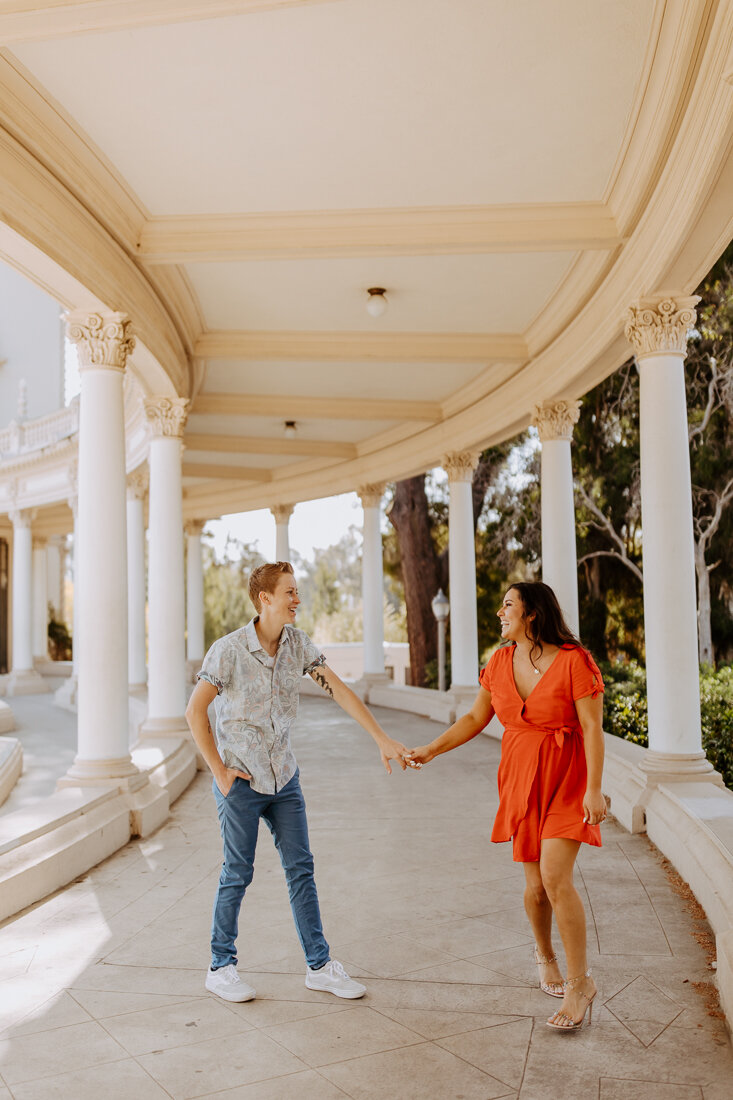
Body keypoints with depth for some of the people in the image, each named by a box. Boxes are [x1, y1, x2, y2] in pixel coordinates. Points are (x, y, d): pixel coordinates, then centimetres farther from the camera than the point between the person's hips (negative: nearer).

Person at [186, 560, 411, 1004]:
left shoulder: (298, 643, -1)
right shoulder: (229, 650, -15)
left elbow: (340, 690, -2)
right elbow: (195, 710, -11)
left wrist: (383, 739, -8)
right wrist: (219, 771, -11)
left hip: (284, 776, 5)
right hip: (241, 779, -5)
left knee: (301, 869, 8)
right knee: (238, 874, 5)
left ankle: (319, 965, 18)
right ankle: (221, 967, 23)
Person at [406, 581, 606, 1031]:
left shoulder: (574, 660, -14)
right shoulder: (501, 662, 3)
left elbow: (593, 728, -14)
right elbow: (476, 718, 11)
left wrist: (594, 789, -18)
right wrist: (430, 750, 5)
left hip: (566, 780, -5)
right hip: (521, 778, 5)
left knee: (555, 876, -14)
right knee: (535, 882, 9)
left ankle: (580, 982, 2)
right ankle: (545, 954, 38)